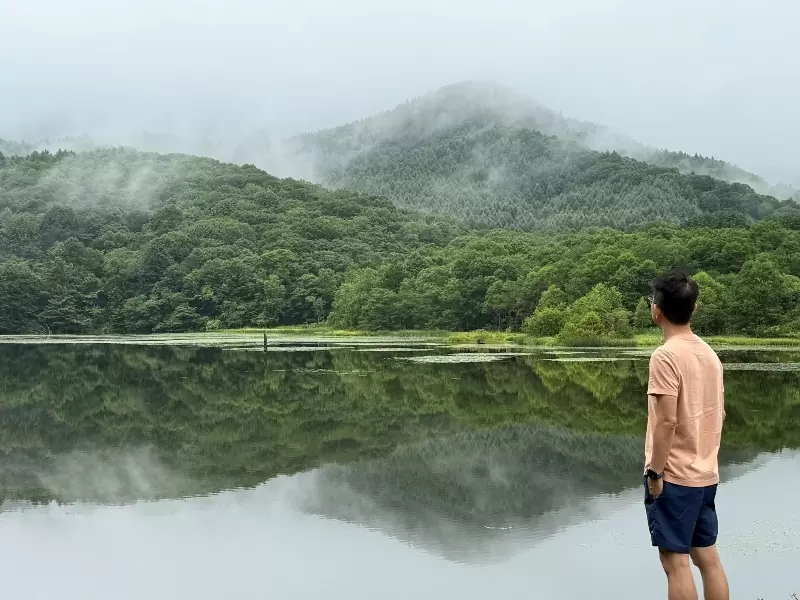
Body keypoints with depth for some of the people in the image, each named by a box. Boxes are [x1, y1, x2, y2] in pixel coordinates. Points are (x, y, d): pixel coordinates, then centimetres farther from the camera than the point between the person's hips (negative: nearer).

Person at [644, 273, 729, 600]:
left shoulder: (666, 356, -17)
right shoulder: (709, 353, 8)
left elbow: (667, 422, -21)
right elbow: (719, 414, 14)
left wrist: (654, 472, -14)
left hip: (674, 475, -8)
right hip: (705, 474, 8)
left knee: (675, 561, -1)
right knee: (707, 556, 14)